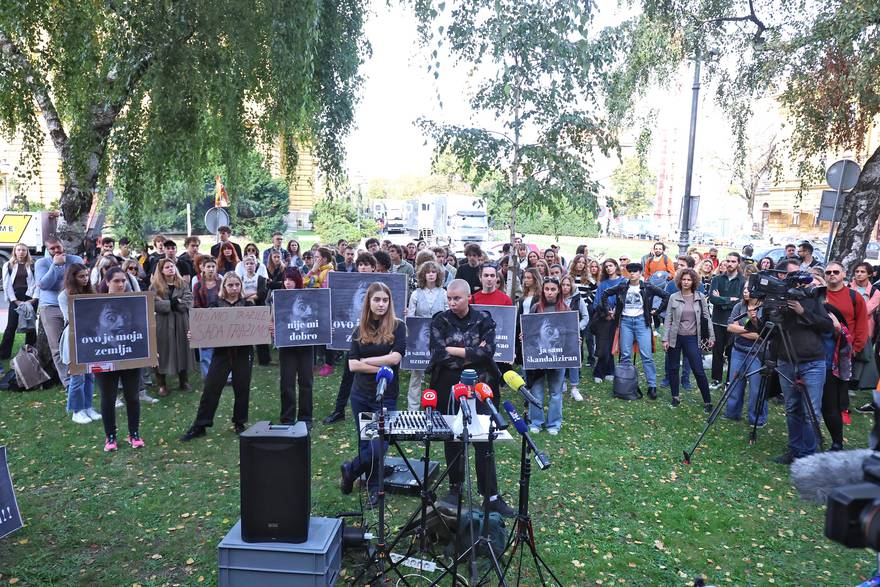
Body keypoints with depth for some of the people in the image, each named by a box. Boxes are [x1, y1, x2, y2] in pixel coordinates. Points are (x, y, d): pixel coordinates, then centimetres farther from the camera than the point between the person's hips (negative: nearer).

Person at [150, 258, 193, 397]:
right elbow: (153, 304, -12)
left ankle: (184, 382, 21)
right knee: (163, 352, 2)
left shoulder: (183, 284, 8)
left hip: (181, 323, 2)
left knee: (182, 350, 9)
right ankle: (162, 385, 11)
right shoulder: (155, 286, 1)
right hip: (162, 324, -2)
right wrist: (171, 303, -17)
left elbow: (189, 302, -4)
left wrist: (176, 303, -16)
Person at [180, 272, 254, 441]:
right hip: (221, 352, 0)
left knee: (242, 389, 7)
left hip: (243, 352, 0)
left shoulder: (247, 304, 4)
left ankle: (239, 424, 23)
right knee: (210, 388, 0)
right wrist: (193, 334, -17)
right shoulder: (216, 305, 4)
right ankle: (199, 426, 10)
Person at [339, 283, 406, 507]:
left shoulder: (397, 327, -3)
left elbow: (395, 357, -15)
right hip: (361, 394, 3)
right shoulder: (359, 331, 5)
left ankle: (350, 469, 18)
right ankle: (374, 487, 29)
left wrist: (366, 360, -8)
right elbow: (352, 365, -4)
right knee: (365, 444, 10)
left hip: (386, 397, -3)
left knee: (379, 445, -8)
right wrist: (381, 368, -14)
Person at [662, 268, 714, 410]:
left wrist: (711, 336, 4)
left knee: (699, 370, -3)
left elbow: (706, 317, 6)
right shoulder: (673, 297, 0)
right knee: (673, 368, 9)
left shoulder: (700, 297, 1)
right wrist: (665, 339, -4)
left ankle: (707, 402, 7)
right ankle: (675, 397, 23)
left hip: (692, 338, -1)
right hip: (675, 337, 1)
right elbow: (668, 319, 1)